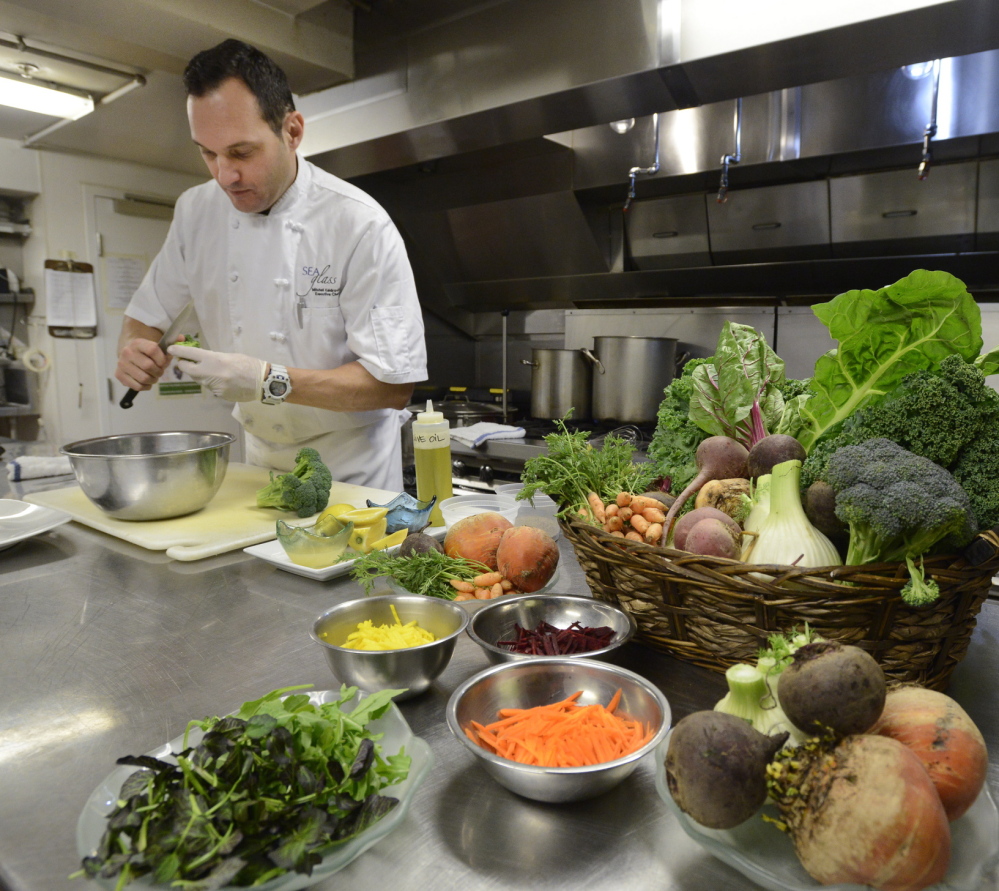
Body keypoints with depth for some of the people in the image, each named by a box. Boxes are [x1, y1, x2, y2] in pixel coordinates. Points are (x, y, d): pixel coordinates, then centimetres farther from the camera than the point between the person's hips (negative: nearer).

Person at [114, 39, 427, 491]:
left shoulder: (361, 226, -22)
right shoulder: (197, 211, -4)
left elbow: (393, 386, -24)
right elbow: (145, 316, 8)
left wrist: (269, 382, -33)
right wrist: (134, 352, -15)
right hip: (260, 460, 5)